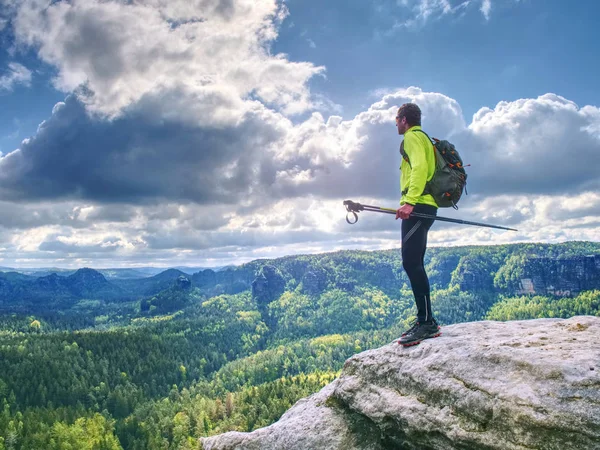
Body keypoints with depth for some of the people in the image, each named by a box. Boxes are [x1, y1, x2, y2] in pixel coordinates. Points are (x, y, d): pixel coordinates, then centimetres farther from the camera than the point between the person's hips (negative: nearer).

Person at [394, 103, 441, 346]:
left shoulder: (412, 136, -3)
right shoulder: (423, 138, 28)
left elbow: (420, 167, -19)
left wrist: (409, 201, -28)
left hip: (417, 206, -10)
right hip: (423, 206, 10)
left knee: (411, 262, -14)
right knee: (414, 264, 10)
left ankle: (426, 322, -15)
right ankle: (425, 321, 12)